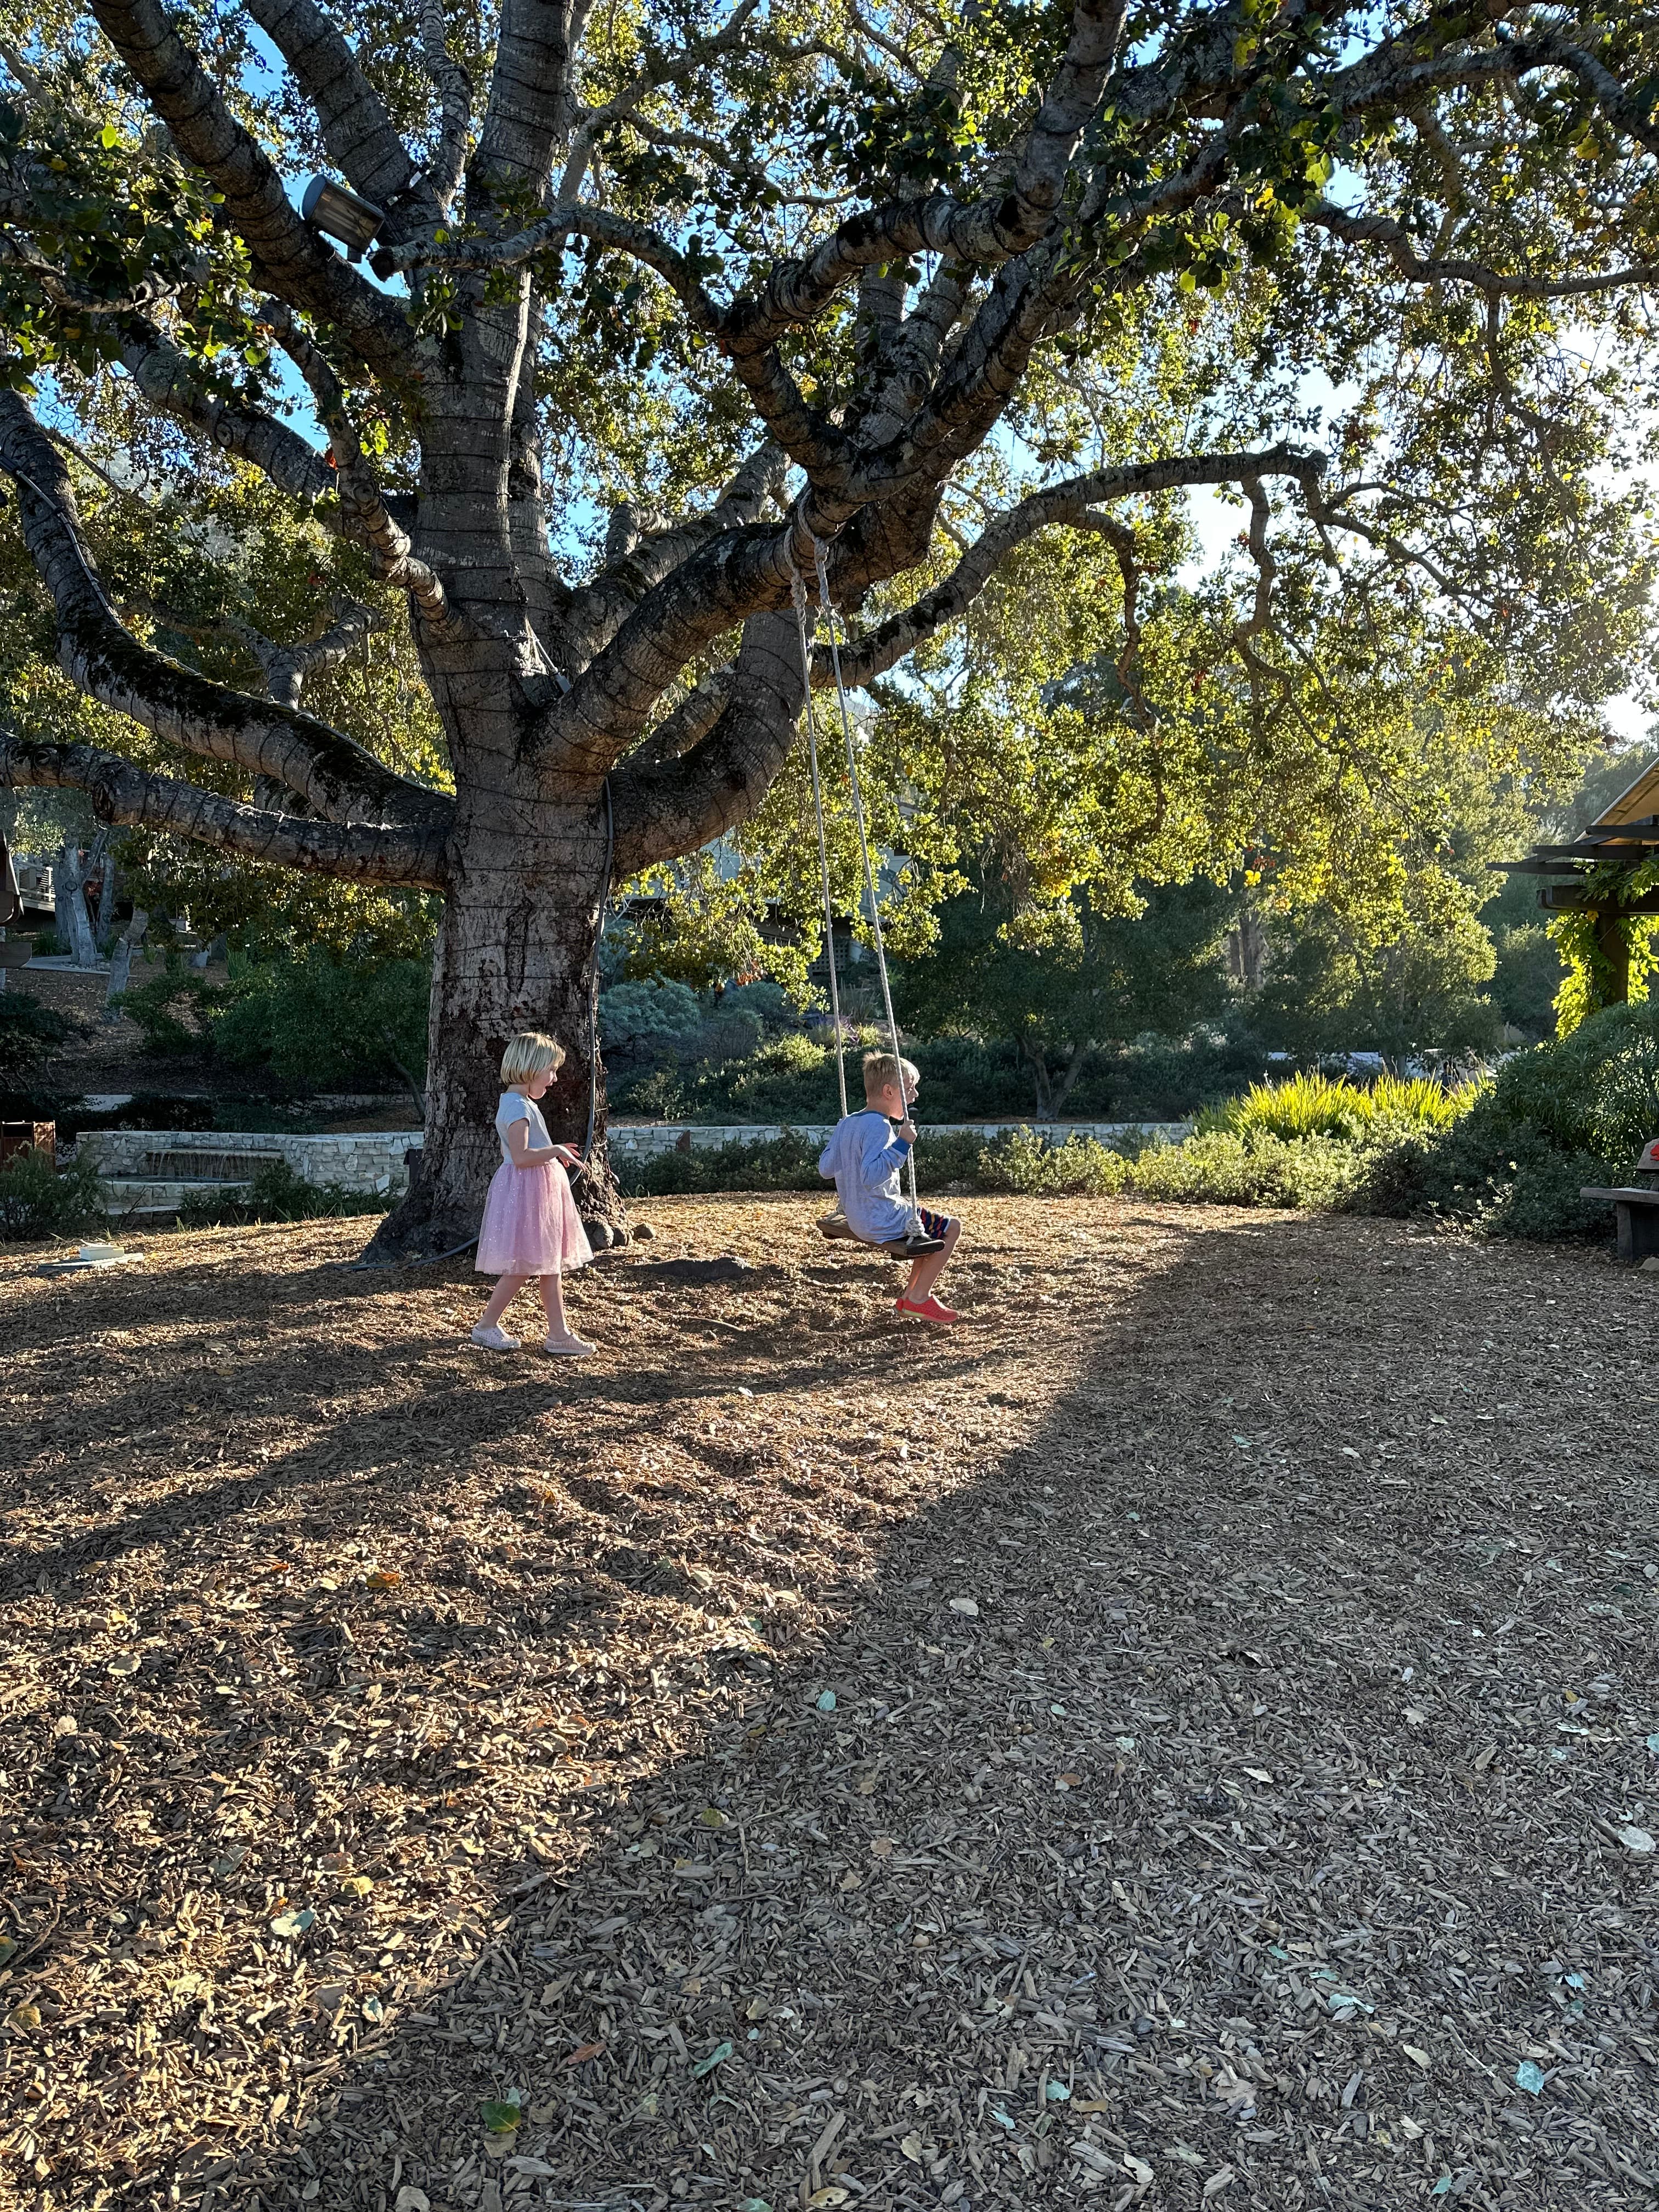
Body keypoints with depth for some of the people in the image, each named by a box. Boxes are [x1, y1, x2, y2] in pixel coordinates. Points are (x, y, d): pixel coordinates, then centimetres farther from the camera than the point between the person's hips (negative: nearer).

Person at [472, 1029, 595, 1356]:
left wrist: (555, 1152, 16)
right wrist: (556, 1151, -17)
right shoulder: (518, 1105, -17)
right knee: (523, 1267, -3)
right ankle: (487, 1326, 12)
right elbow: (521, 1156, -26)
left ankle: (559, 1333, 14)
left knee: (551, 1263, 10)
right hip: (525, 1192, -11)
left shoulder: (520, 1102, 15)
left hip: (540, 1192, 11)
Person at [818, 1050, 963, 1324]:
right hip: (881, 1221, -10)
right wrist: (902, 1144, -32)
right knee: (952, 1228, 1)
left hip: (857, 1219, 10)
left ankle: (910, 1296, 24)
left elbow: (825, 1167, 12)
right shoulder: (879, 1126, -22)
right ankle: (918, 1299, 5)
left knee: (932, 1224, 26)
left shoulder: (846, 1124, 7)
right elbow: (871, 1176, -33)